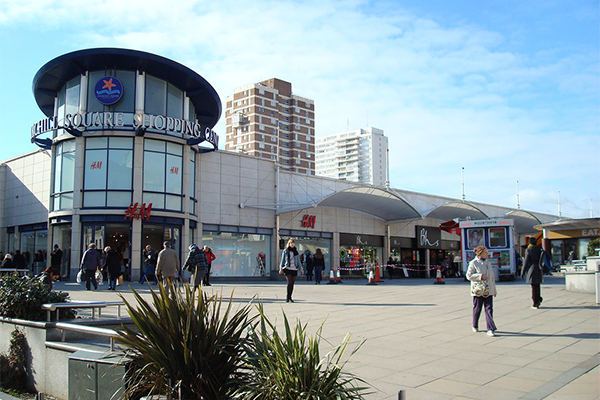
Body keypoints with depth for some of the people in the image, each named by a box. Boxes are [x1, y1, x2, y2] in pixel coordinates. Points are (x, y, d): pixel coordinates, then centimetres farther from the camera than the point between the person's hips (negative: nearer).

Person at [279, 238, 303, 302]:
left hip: (294, 269, 3)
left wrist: (301, 268, 13)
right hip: (287, 268, -3)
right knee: (289, 282, -14)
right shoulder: (285, 251, 4)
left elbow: (298, 260, 18)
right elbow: (282, 260, 8)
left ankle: (290, 297, 14)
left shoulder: (296, 251, 13)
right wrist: (281, 268, 2)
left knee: (292, 283, 3)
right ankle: (287, 297, -4)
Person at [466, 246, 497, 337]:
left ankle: (490, 329, -5)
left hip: (488, 291, 4)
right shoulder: (473, 263, -5)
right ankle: (475, 326, 27)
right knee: (477, 309, 7)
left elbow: (492, 277, 18)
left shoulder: (488, 263, 13)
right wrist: (480, 276, -18)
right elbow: (469, 275, -11)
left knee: (489, 309, -4)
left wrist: (494, 290, 18)